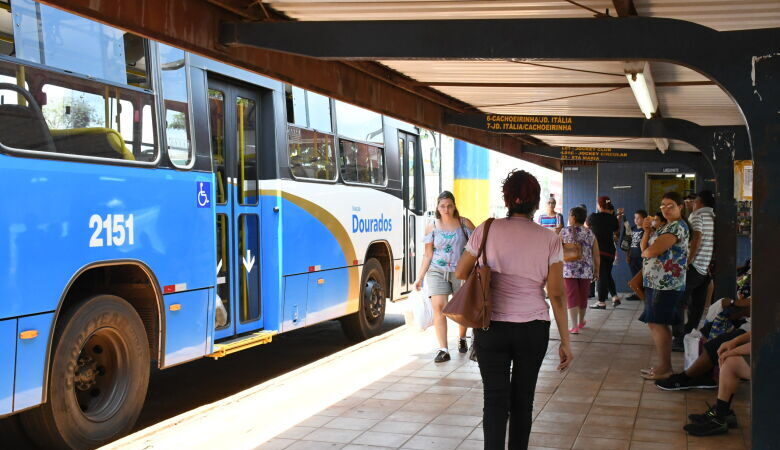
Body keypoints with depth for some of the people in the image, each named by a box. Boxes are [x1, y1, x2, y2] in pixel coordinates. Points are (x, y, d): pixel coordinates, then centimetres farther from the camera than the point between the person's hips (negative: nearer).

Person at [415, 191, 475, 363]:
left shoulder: (464, 224, 0)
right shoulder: (431, 227, 2)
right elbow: (428, 255, 6)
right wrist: (420, 277, 3)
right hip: (437, 271, 0)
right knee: (438, 307, -13)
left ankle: (462, 339, 39)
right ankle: (443, 350, -11)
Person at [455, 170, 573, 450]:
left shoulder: (487, 230, -5)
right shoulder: (550, 240, -5)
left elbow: (461, 273, 4)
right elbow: (556, 295, -5)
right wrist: (565, 342, 1)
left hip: (491, 327, -1)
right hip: (533, 329, 1)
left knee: (495, 400, 4)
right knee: (523, 399, 14)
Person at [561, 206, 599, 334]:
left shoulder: (564, 232, -3)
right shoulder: (590, 233, 4)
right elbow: (596, 255, 5)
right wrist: (596, 270, 14)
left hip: (568, 270, -3)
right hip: (586, 271, 3)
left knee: (572, 296, -2)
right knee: (583, 296, 17)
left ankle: (574, 326, -11)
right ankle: (581, 322, 35)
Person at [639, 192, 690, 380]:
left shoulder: (677, 227, -13)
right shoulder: (665, 227, 20)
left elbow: (652, 251, -21)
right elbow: (644, 247, 15)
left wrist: (645, 252, 2)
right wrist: (647, 230, -1)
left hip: (666, 283, -10)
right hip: (655, 281, 10)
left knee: (656, 323, -9)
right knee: (657, 324, 11)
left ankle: (664, 368, -4)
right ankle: (664, 365, 18)